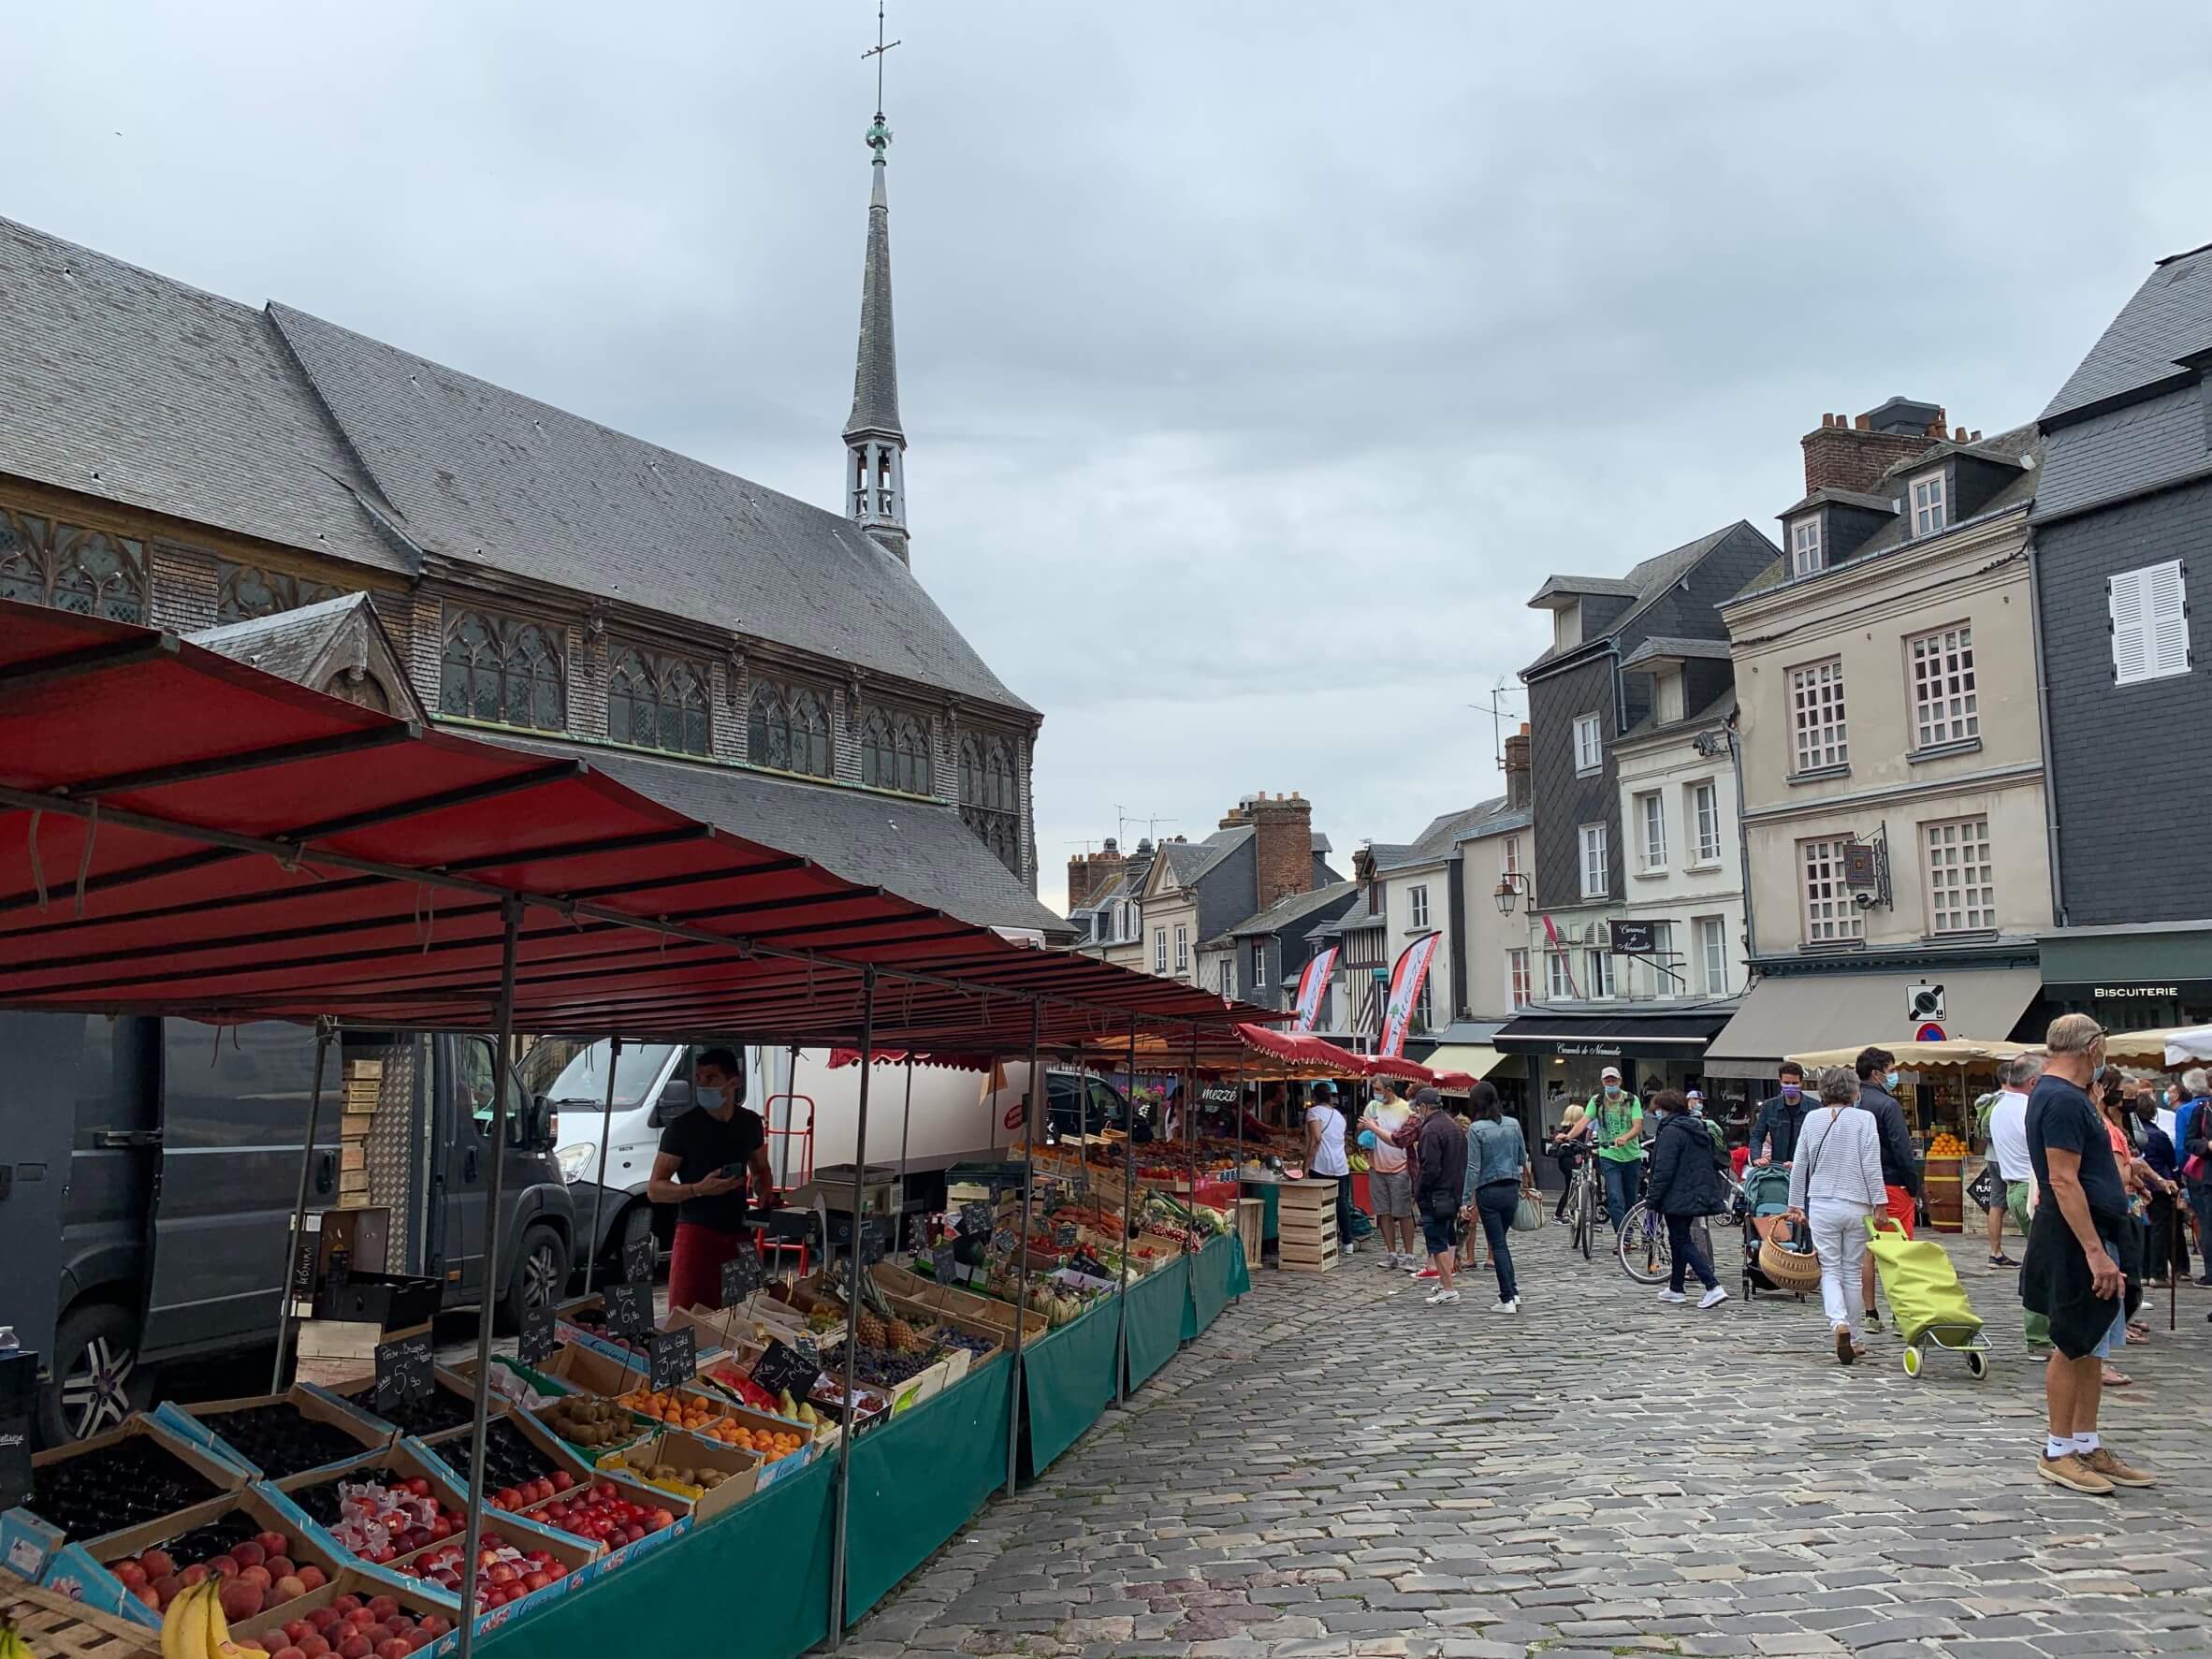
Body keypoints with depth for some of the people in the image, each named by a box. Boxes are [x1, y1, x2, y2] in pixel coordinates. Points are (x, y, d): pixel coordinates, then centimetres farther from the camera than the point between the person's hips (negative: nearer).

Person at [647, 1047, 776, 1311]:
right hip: (697, 1233, -4)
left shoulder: (750, 1123, 8)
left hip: (738, 1234, 4)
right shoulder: (682, 1127, -6)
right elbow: (654, 1189, -6)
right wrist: (699, 1189, -22)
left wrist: (765, 1191, 2)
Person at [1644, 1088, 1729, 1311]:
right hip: (1699, 1195, 9)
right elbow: (1715, 1161, 19)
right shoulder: (1699, 1128, 14)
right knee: (1679, 1239, 18)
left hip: (1678, 1198, -9)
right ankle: (1675, 1288, 26)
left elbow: (1664, 1170, -19)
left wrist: (1652, 1199, -15)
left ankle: (1713, 1287, -16)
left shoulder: (1671, 1131, -15)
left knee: (1682, 1243, -5)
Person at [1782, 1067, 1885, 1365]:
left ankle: (1839, 1324, -19)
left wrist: (1796, 1205, 16)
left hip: (1821, 1205, 1)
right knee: (1852, 1271, 10)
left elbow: (1799, 1166, 7)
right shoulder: (1864, 1119, -5)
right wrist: (1879, 1204, -3)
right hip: (1857, 1205, -1)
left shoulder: (1812, 1119, 4)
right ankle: (1852, 1338, 16)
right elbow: (1872, 1166, -8)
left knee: (1830, 1270, 5)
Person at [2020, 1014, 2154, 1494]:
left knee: (2092, 1346, 13)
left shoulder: (2058, 1094, 14)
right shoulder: (2064, 1100, -18)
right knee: (2074, 1346, -2)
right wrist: (2096, 1252, -26)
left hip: (2090, 1237, 10)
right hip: (2077, 1238, -10)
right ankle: (2057, 1453, 6)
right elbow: (2063, 1181, -24)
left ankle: (2087, 1447, 21)